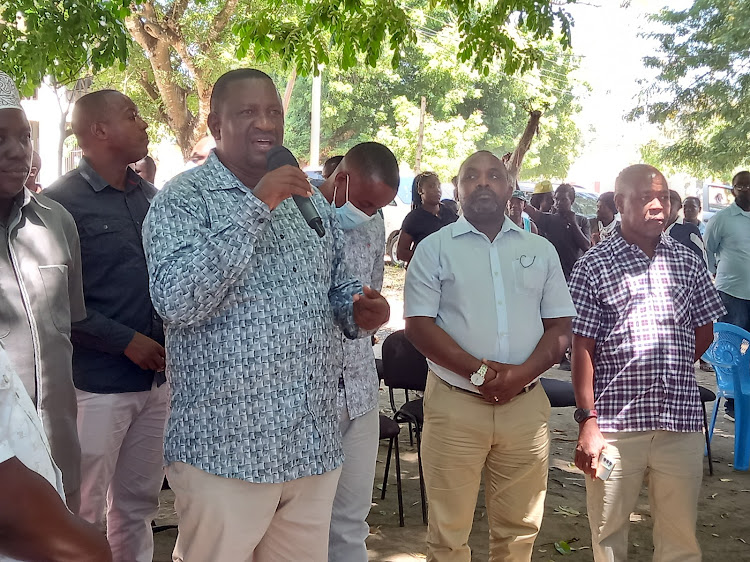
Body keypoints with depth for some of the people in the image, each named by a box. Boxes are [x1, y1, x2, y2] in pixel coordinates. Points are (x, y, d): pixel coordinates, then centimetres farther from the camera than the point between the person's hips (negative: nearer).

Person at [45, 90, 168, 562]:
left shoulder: (151, 197, 10)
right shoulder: (62, 201, -8)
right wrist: (127, 341, -15)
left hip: (157, 377, 6)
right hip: (97, 383, -6)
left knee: (138, 505, 15)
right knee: (84, 515, 1)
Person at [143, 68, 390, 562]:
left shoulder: (310, 199, 12)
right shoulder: (182, 199, -7)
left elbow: (337, 284, 23)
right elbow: (175, 303, -23)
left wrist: (358, 311, -1)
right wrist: (255, 207, -25)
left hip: (316, 446, 6)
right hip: (225, 451, -5)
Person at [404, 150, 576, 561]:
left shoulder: (540, 250, 10)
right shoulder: (435, 248, 2)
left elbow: (560, 326, 7)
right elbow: (418, 325, -5)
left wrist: (522, 373, -11)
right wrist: (479, 371, -16)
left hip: (525, 405, 3)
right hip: (455, 404, -2)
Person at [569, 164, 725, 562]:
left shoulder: (687, 262, 9)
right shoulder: (593, 266, -2)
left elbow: (704, 333, 17)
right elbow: (582, 349, -5)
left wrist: (667, 374, 9)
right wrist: (588, 422, -10)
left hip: (681, 418, 3)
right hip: (615, 421, -3)